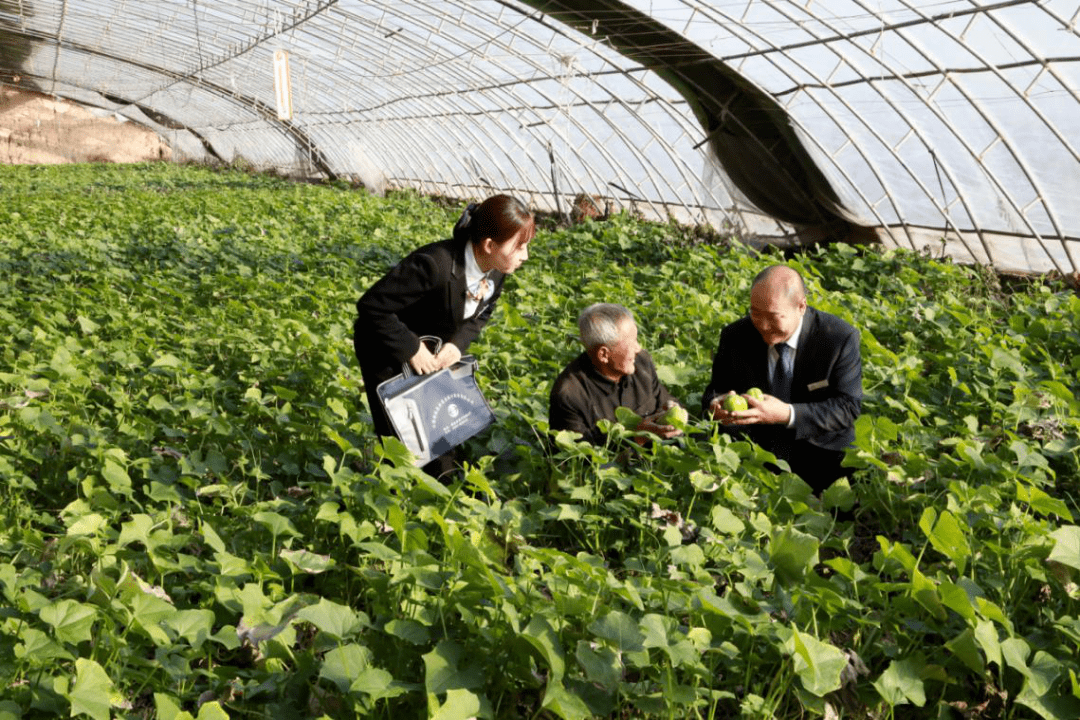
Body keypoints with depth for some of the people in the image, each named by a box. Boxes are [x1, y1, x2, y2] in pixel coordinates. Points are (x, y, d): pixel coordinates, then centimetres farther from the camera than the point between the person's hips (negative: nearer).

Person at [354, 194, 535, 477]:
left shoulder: (496, 269, -15)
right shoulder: (434, 265, -37)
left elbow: (480, 314, 2)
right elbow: (371, 306, -31)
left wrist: (458, 343, -16)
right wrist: (411, 349, -29)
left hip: (434, 350, 6)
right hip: (386, 349, -6)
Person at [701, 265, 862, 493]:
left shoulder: (841, 339, -9)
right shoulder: (735, 337, -1)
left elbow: (848, 407, -12)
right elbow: (715, 390, 8)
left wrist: (788, 415, -27)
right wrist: (715, 405, -20)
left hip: (821, 459, -1)